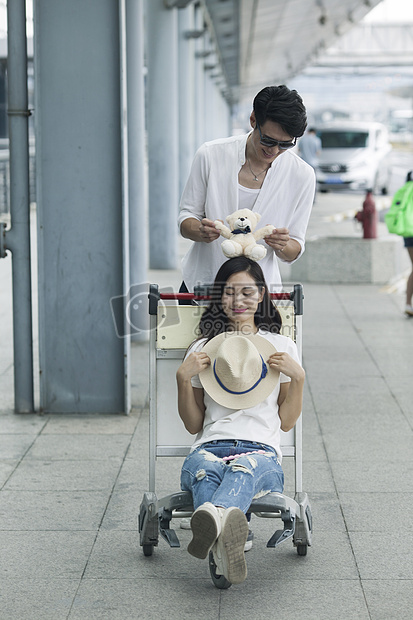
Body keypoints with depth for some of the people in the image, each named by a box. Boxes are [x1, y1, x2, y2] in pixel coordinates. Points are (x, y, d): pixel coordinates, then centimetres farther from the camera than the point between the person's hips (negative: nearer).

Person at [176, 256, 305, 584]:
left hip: (261, 450, -1)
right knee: (203, 470, -40)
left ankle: (212, 520, -75)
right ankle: (224, 548, -70)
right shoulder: (202, 349, 22)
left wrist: (298, 377, 3)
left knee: (243, 470, -41)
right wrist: (183, 378, 5)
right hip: (210, 446, 1)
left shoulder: (282, 347, 21)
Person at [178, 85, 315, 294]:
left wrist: (281, 246, -22)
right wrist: (200, 231, -21)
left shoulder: (302, 176, -5)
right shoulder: (210, 155, -6)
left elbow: (294, 251, 2)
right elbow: (186, 217, 3)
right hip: (200, 282, 1)